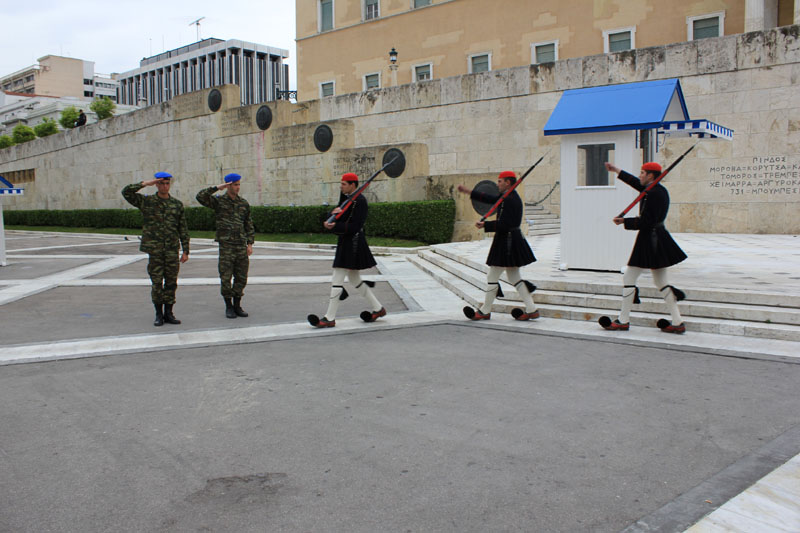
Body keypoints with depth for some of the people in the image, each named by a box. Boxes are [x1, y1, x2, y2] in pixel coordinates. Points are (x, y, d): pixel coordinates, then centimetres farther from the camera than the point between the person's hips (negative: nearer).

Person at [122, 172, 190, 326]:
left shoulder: (177, 204, 9)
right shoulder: (146, 202, 5)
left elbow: (183, 230, 8)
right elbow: (126, 192, -9)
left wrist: (185, 251, 2)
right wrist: (145, 184, -13)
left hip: (172, 250, 2)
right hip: (154, 250, -2)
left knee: (171, 283, 4)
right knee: (157, 283, 0)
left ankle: (168, 313, 14)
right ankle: (159, 314, 11)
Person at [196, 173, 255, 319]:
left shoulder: (244, 203, 11)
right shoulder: (218, 201, 1)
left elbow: (249, 225, 15)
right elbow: (200, 197, -16)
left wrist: (250, 244, 8)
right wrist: (217, 187, -15)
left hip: (241, 246, 4)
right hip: (226, 246, -3)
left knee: (241, 278, 6)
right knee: (226, 278, -1)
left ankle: (237, 306, 18)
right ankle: (229, 307, 11)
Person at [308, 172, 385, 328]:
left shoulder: (360, 201, -14)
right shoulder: (345, 198, 15)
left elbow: (355, 226, -20)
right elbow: (332, 220, 11)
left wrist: (334, 227, -25)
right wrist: (334, 213, -11)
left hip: (352, 243, -10)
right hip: (346, 242, 10)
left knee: (337, 280, -8)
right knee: (354, 279, 16)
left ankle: (329, 318, -2)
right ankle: (378, 308, 24)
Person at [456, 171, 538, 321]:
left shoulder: (509, 200, -19)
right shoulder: (511, 197, 13)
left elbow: (503, 225, -24)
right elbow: (490, 199, 22)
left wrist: (485, 225, -14)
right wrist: (468, 192, 23)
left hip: (506, 242, -10)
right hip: (514, 240, 10)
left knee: (492, 277, 1)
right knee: (514, 276, 14)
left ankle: (484, 311, 11)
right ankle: (532, 310, 12)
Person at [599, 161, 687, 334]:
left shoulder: (652, 194, -19)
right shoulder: (660, 190, 11)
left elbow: (645, 222, -23)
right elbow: (638, 184, 26)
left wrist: (624, 221, -11)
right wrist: (617, 171, 31)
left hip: (649, 240, -10)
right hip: (660, 239, 10)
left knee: (628, 278, 0)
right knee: (661, 282, 14)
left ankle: (623, 321, 6)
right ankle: (677, 323, 13)